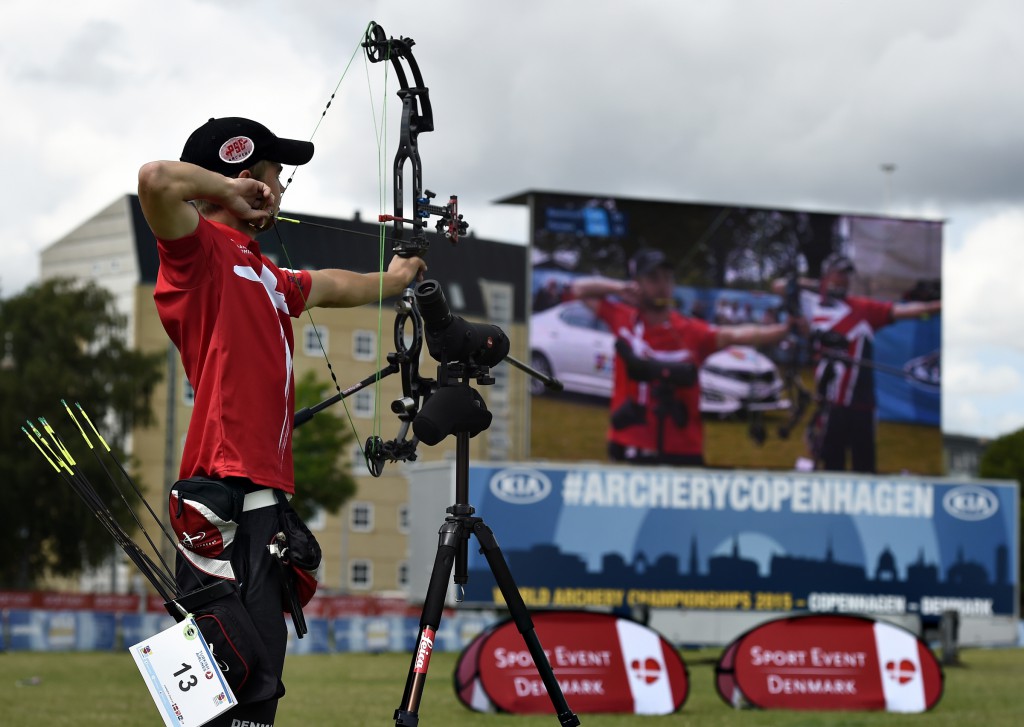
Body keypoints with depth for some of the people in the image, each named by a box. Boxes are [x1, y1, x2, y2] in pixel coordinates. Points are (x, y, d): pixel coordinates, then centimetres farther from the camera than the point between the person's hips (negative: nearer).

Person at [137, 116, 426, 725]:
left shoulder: (265, 274, 24)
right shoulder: (203, 250, -5)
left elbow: (331, 287, 45)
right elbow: (157, 179, -25)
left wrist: (389, 281, 61)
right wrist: (228, 189, -7)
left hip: (265, 496, 10)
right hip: (227, 497, -10)